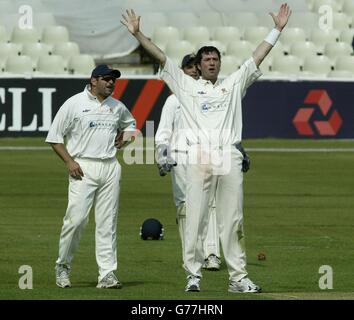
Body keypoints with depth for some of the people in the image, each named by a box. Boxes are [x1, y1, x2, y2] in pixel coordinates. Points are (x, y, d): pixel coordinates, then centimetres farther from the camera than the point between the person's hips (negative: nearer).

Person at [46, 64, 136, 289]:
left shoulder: (117, 107, 13)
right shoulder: (74, 104, -2)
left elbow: (130, 123, 35)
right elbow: (54, 137, 0)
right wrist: (69, 161, -11)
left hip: (110, 167, 5)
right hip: (83, 167, -5)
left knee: (108, 222, 2)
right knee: (76, 218, -13)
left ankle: (107, 274, 3)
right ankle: (63, 266, 5)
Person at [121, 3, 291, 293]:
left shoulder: (234, 85, 19)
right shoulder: (187, 86, 14)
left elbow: (258, 58, 17)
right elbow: (161, 57, 10)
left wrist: (277, 30, 13)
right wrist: (138, 34, 4)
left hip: (229, 158, 2)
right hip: (199, 158, -2)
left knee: (233, 220, 1)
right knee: (195, 218, -4)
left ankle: (238, 277, 2)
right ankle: (193, 275, -2)